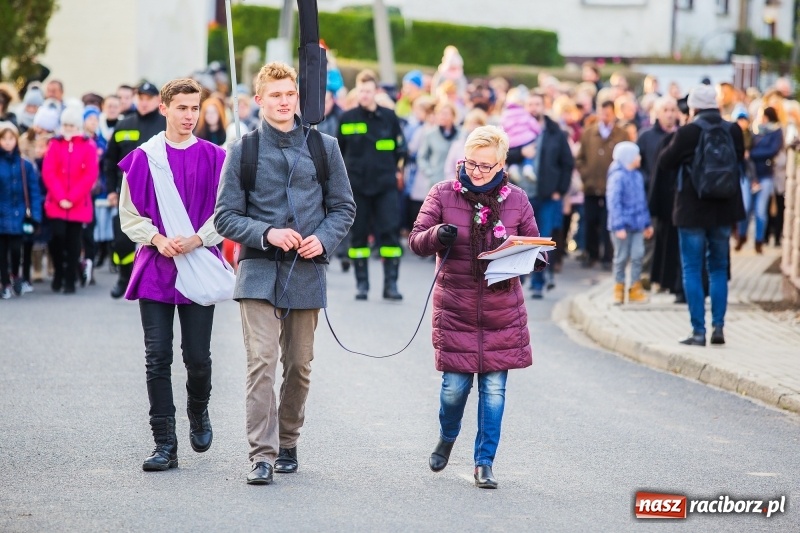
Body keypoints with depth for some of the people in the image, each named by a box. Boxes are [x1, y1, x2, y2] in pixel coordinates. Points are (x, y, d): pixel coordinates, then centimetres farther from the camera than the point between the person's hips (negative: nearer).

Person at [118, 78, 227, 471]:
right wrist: (158, 240, -12)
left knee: (198, 356, 0)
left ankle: (198, 412, 31)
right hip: (155, 269, 0)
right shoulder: (142, 159, 3)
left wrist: (196, 240, -13)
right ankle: (165, 445, 2)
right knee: (158, 358, -2)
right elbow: (129, 216, 4)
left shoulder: (214, 158, 3)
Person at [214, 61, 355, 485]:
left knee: (299, 365, 9)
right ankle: (262, 454, -13)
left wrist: (323, 239, -7)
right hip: (259, 271, -2)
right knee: (261, 362, -13)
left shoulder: (323, 147, 7)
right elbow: (226, 216, 2)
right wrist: (267, 234, -14)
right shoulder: (243, 151, 3)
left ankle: (288, 444, 25)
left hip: (306, 272, 2)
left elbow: (343, 207, 12)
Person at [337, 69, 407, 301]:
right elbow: (338, 151, 9)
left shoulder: (389, 117, 3)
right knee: (358, 235, 5)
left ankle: (391, 284, -2)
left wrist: (397, 171, 5)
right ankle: (361, 284, 13)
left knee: (390, 232, -6)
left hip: (385, 186, 0)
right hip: (356, 186, 0)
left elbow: (400, 148, 11)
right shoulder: (347, 119, 2)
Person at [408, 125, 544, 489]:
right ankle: (446, 438, 34)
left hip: (502, 311, 1)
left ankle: (484, 463, 13)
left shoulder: (516, 200, 3)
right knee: (455, 385, 2)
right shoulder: (443, 194, -1)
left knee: (494, 388, 2)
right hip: (454, 308, -1)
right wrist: (436, 235, -23)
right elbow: (415, 240, -1)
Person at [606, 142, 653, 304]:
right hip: (623, 225, -6)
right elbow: (614, 202, -17)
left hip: (637, 224, 6)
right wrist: (619, 226, -22)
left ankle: (635, 289, 11)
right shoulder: (617, 177, -13)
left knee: (638, 255, 2)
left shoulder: (637, 176, 9)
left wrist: (647, 223, 19)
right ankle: (619, 287, 18)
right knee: (621, 257, 4)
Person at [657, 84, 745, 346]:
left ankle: (699, 331, -2)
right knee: (718, 268, 15)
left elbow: (664, 163, -5)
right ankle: (718, 326, 9)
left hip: (693, 210, -4)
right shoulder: (733, 131, -2)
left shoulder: (687, 133, -15)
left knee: (692, 270, 3)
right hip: (724, 208, 4)